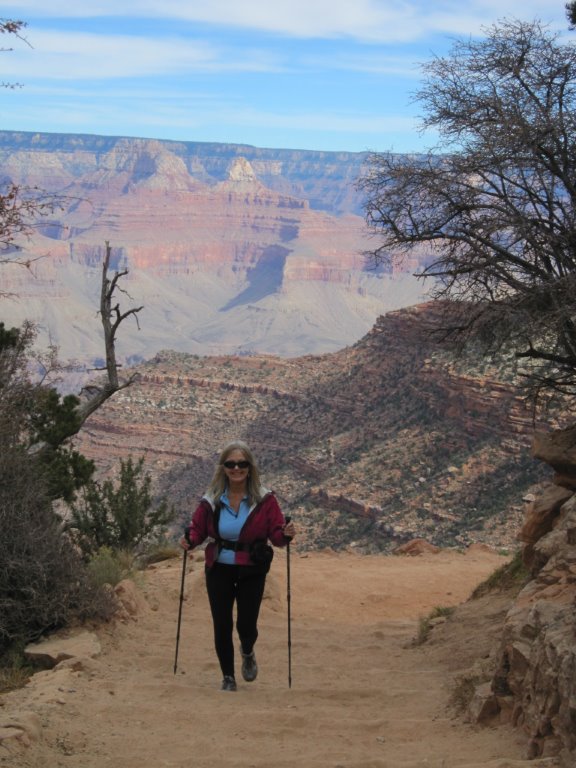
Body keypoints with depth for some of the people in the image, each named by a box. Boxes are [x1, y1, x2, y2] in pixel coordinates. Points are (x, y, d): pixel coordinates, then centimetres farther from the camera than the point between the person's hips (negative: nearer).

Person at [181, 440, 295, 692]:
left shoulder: (264, 500, -8)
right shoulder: (212, 500, -3)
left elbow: (275, 534, -5)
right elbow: (198, 527, 6)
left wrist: (284, 535, -27)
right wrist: (190, 539, -15)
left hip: (251, 572, -2)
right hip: (219, 569, 2)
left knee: (246, 625, -4)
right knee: (222, 626, 4)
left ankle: (247, 653, 34)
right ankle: (228, 677, 25)